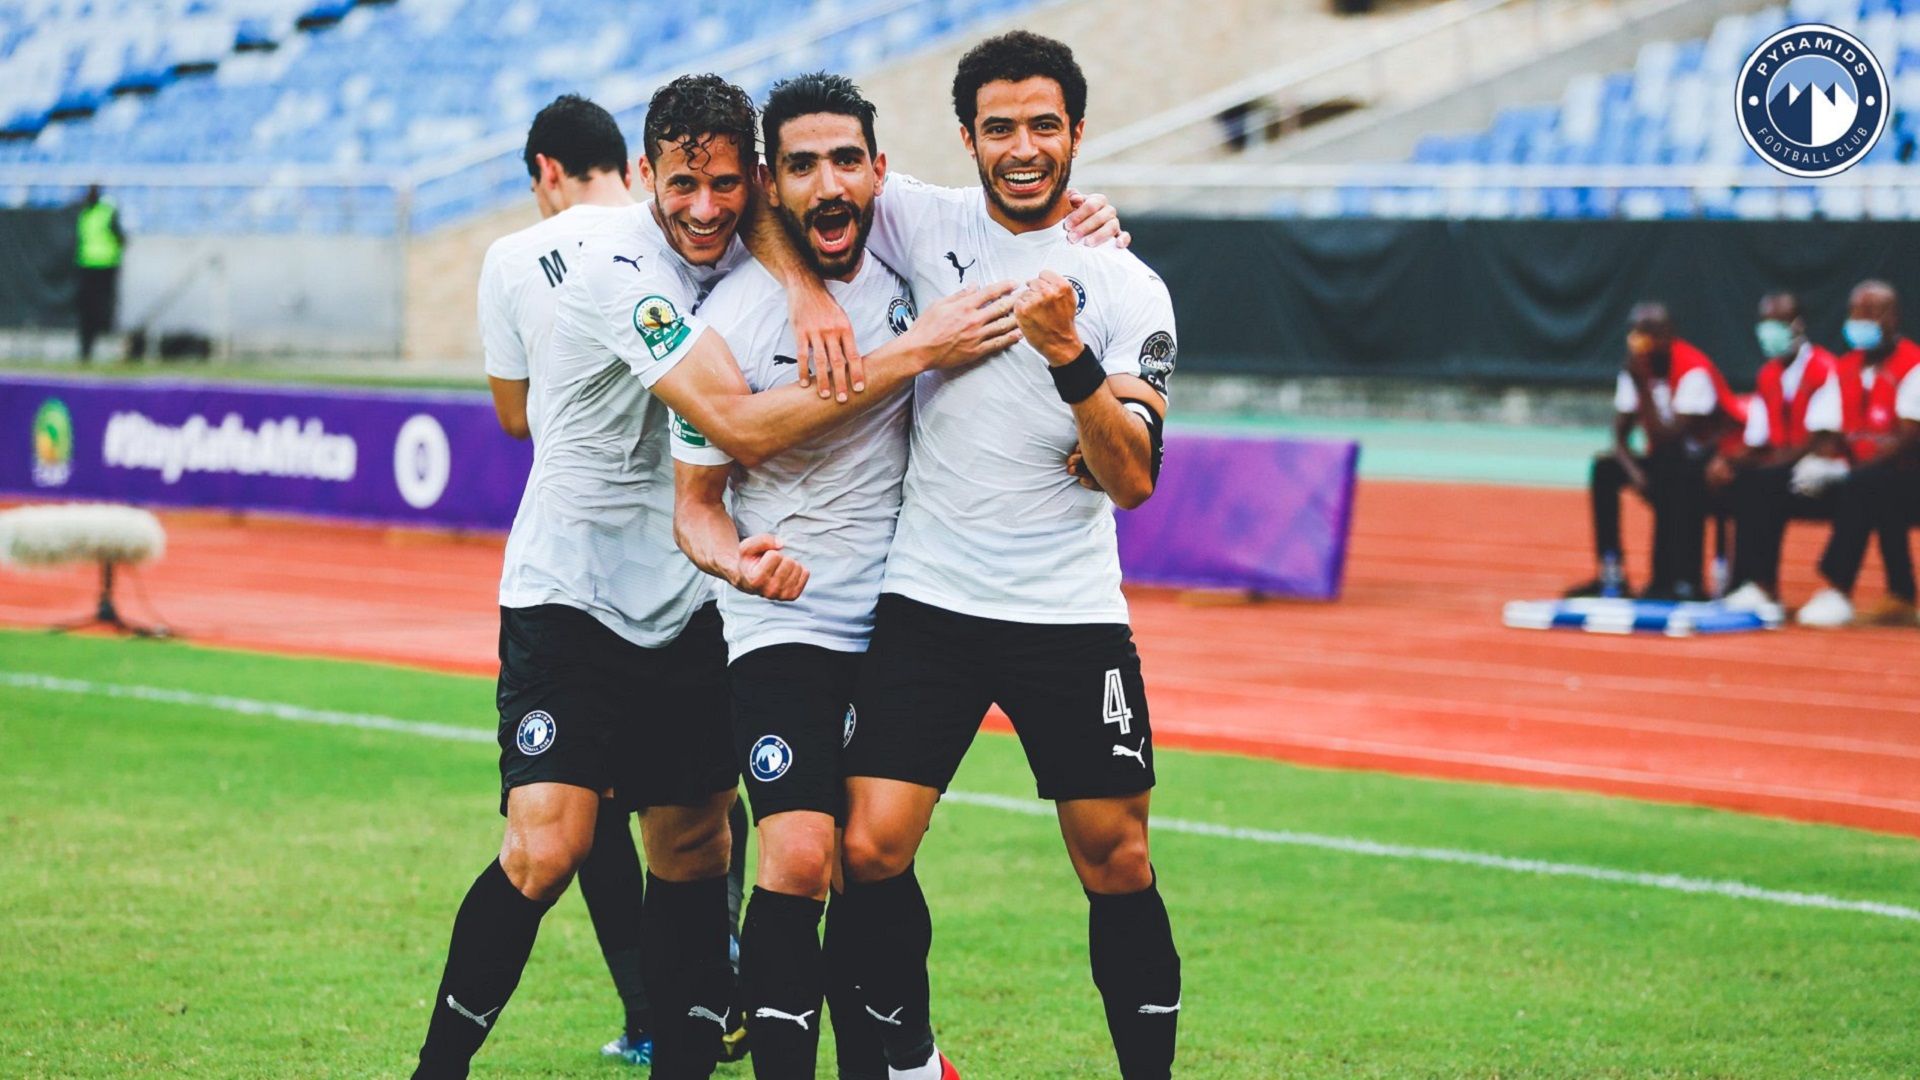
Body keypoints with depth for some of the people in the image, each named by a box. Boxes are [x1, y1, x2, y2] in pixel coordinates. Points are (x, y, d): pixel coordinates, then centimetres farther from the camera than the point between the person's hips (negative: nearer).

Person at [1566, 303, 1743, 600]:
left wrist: (1644, 386, -31)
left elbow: (1666, 438, -29)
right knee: (1604, 468, -10)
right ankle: (1611, 573, -8)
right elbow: (1620, 435, -2)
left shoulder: (1693, 369, -23)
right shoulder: (1635, 369, -2)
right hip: (1666, 461, 7)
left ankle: (1684, 580, -33)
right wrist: (1634, 472, -21)